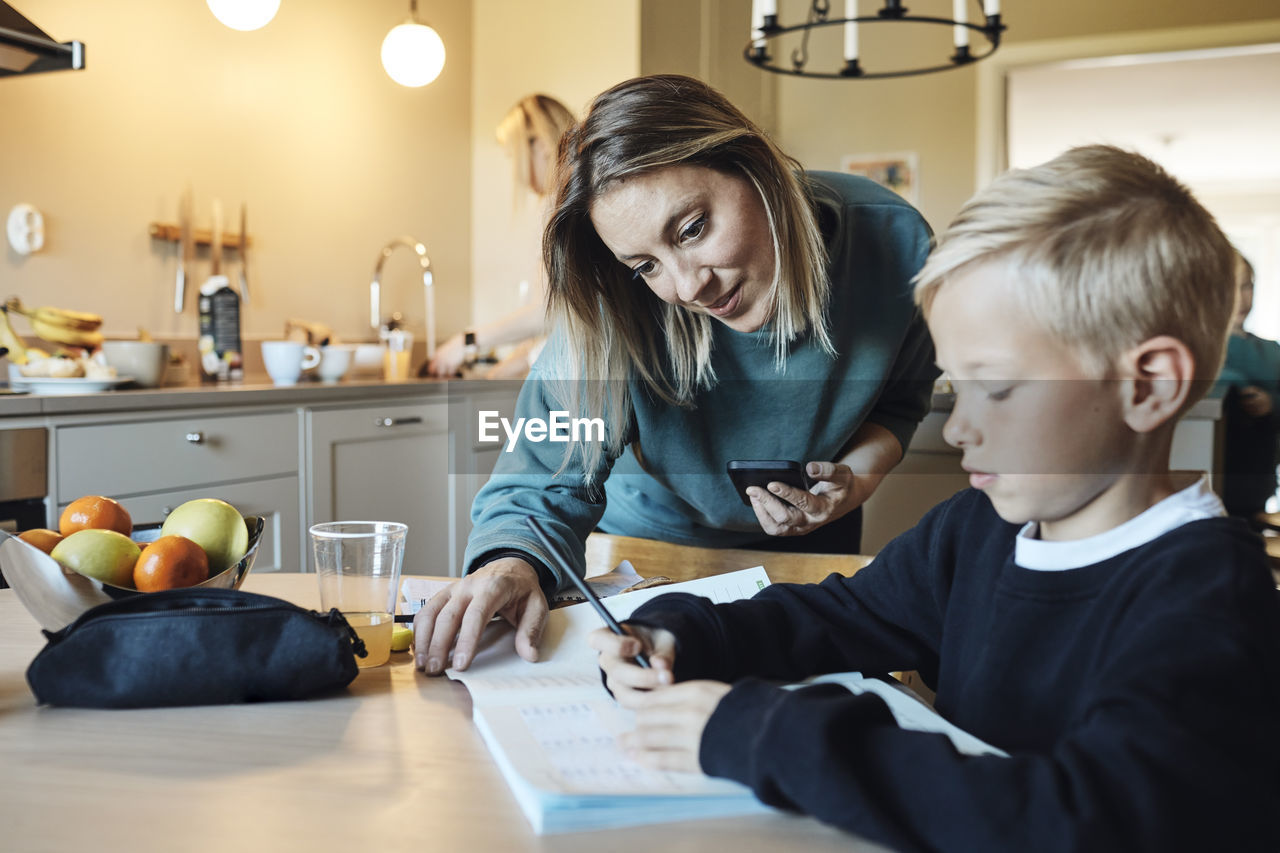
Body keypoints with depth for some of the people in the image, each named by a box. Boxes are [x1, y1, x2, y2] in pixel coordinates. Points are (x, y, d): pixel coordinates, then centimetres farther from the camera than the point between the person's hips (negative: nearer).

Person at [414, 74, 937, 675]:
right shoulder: (615, 314, -33)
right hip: (653, 542, -1)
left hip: (810, 542, 2)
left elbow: (902, 394, -6)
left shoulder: (893, 242, -25)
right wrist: (513, 563, -53)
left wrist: (859, 477, -24)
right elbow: (549, 478, -31)